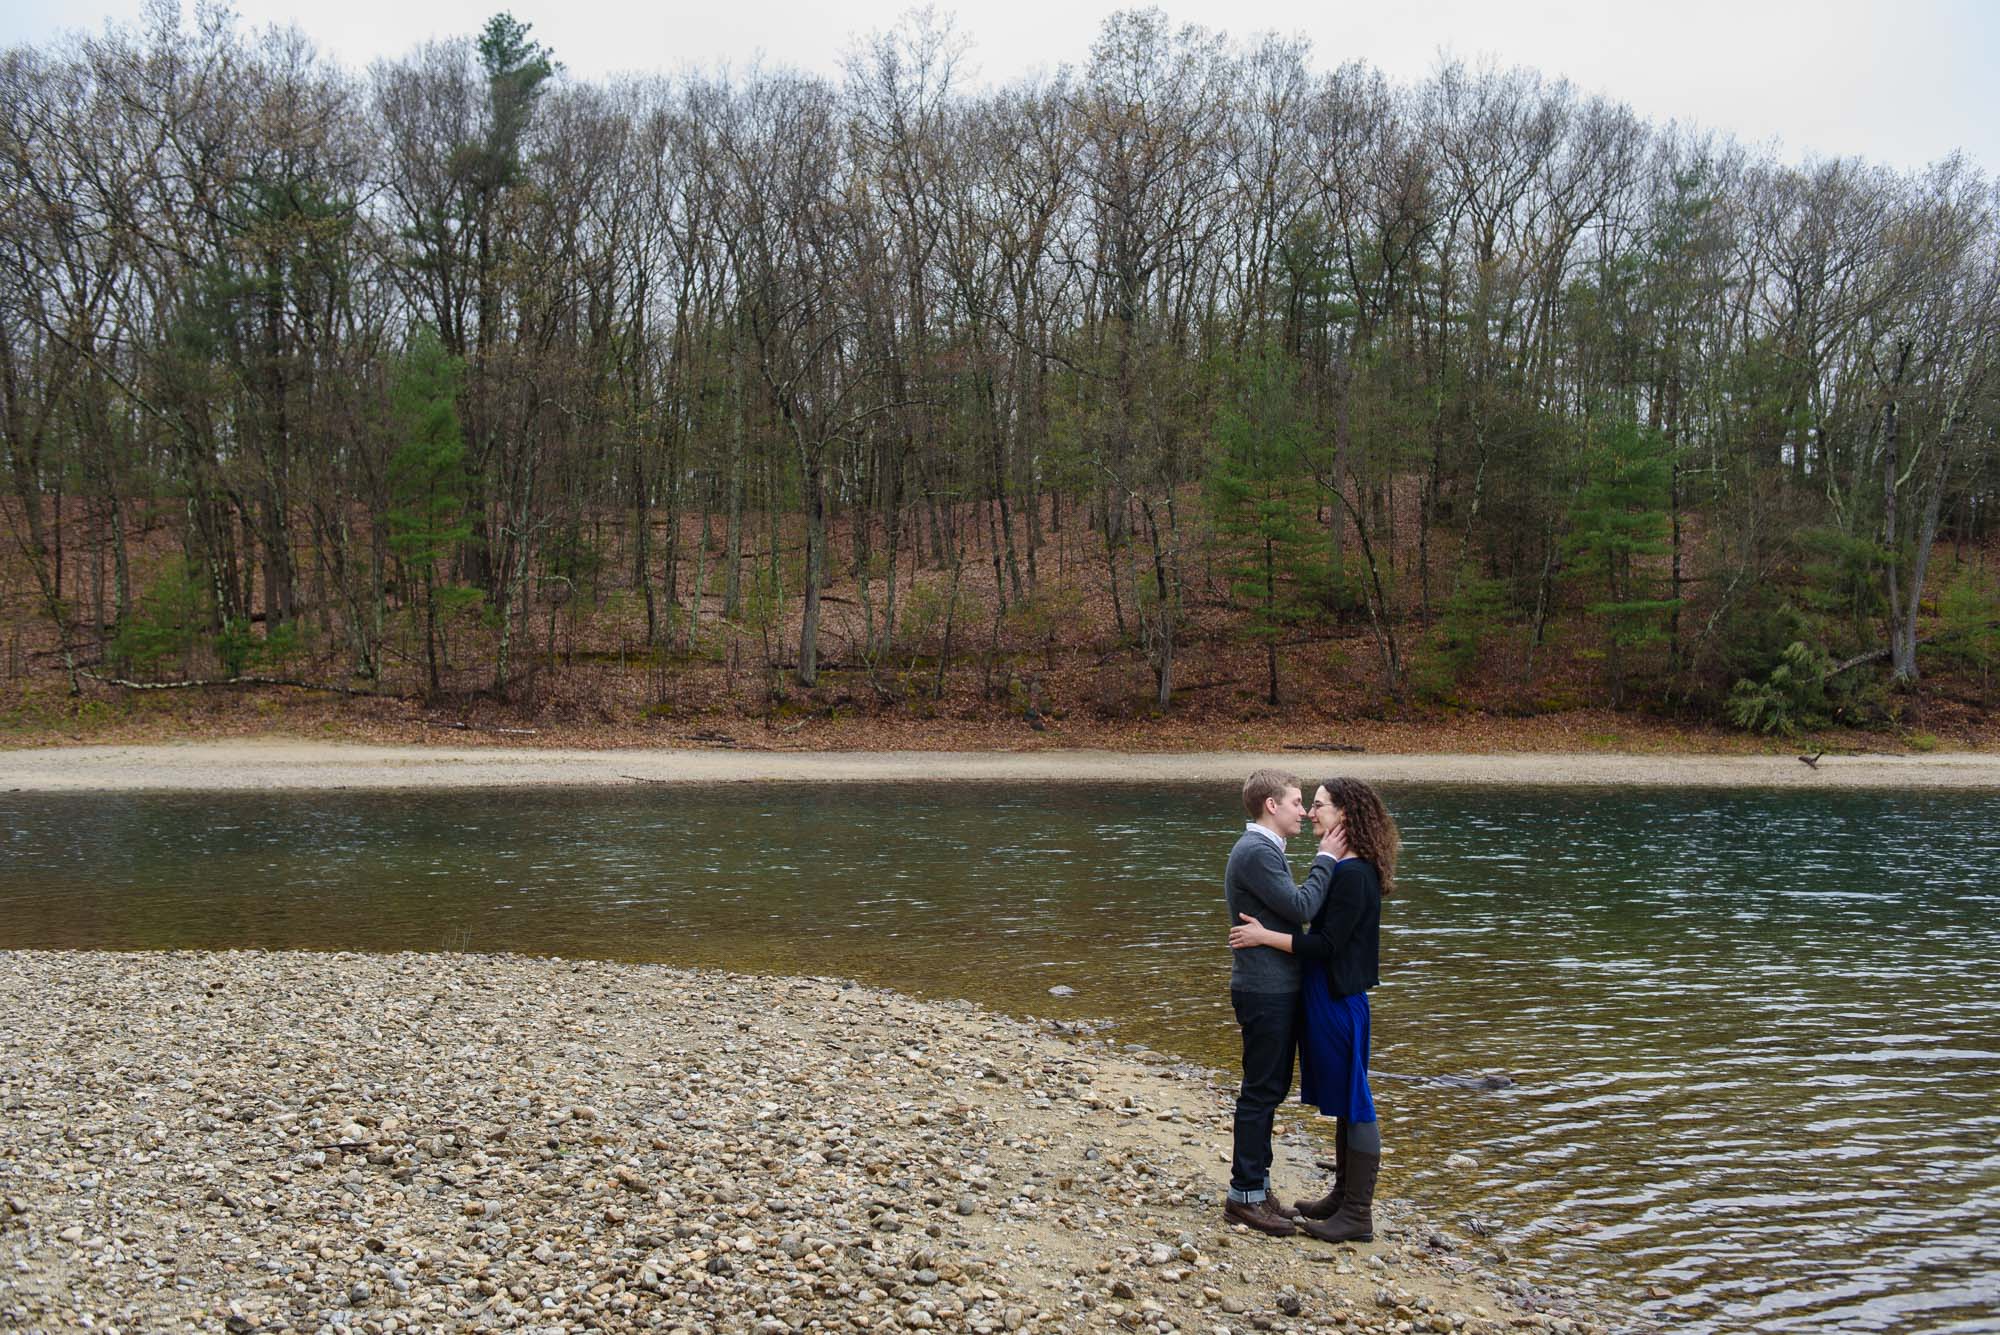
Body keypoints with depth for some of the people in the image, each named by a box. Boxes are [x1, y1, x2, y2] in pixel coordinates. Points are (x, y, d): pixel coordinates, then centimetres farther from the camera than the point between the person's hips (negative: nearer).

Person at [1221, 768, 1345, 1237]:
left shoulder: (1264, 849, 15)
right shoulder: (1256, 852, -18)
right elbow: (1302, 907, -21)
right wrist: (1325, 860, -13)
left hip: (1276, 988, 10)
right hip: (1265, 991, -10)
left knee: (1269, 1089, 15)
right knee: (1261, 1091, -3)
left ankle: (1257, 1187, 23)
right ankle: (1245, 1195, 5)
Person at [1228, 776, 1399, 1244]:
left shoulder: (1354, 875, -19)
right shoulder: (1336, 868, 12)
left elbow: (1327, 945, -23)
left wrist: (1266, 937, -20)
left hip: (1341, 1002, -10)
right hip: (1322, 996, 10)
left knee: (1353, 1103, -2)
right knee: (1340, 1101, 17)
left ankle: (1358, 1214, 5)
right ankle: (1343, 1195, 28)